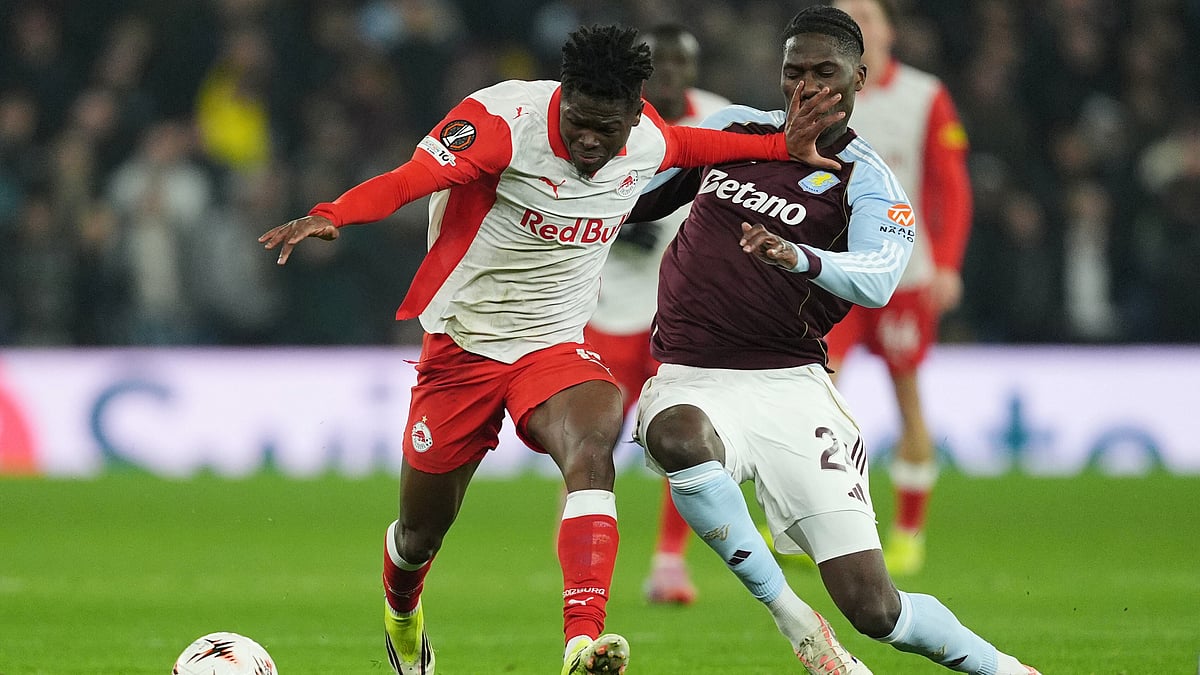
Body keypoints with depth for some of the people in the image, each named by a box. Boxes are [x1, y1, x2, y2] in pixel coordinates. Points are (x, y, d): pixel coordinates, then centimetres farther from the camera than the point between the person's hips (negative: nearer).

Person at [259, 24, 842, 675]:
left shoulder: (647, 140, -5)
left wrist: (779, 147, 11)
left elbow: (684, 145, 21)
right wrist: (329, 216, -52)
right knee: (421, 532, 10)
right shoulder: (503, 118, -22)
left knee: (592, 449, -33)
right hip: (462, 346, -2)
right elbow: (408, 179, -34)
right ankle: (401, 615, 48)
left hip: (555, 348, 2)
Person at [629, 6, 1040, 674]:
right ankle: (792, 618, -25)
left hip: (790, 386, -2)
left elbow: (876, 280, -24)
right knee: (679, 436, -39)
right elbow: (639, 197, 32)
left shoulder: (865, 180, -2)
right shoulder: (733, 128, 11)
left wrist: (799, 259, -42)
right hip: (693, 383, 2)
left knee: (872, 605, -10)